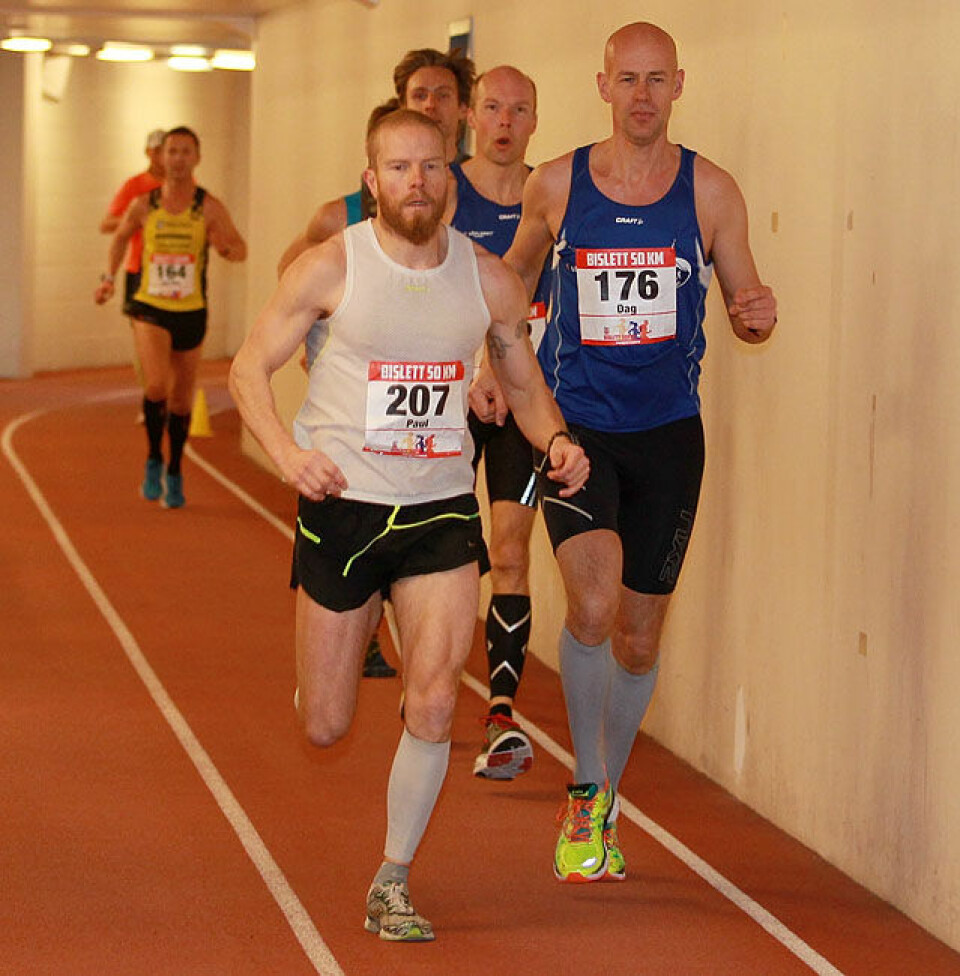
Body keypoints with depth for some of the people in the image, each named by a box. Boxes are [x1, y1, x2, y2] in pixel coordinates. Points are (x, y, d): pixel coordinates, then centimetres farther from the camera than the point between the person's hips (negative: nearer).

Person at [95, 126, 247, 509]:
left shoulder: (209, 207, -9)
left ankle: (174, 474, 32)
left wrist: (226, 248, -26)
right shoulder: (144, 205, -4)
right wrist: (109, 277, 5)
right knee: (156, 384, -23)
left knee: (181, 398, 13)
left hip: (191, 314, 1)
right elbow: (121, 236, 16)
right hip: (150, 308, -1)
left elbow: (240, 250, -4)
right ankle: (154, 459, -1)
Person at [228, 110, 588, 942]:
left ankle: (392, 886, 4)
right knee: (325, 728, 6)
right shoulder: (331, 267, -8)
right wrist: (287, 451, -22)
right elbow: (250, 367, -3)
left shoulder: (489, 279, -1)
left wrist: (555, 439, -9)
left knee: (434, 704, -13)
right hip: (342, 503, -1)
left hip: (442, 508, 1)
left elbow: (523, 381, 13)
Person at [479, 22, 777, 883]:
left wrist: (758, 316, -17)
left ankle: (604, 810, 32)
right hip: (573, 426, -1)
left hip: (667, 432, 1)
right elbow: (515, 278, 16)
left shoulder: (710, 191, 0)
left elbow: (745, 304, 6)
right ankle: (585, 793, -4)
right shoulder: (555, 185, 0)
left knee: (638, 638, 10)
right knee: (593, 605, -24)